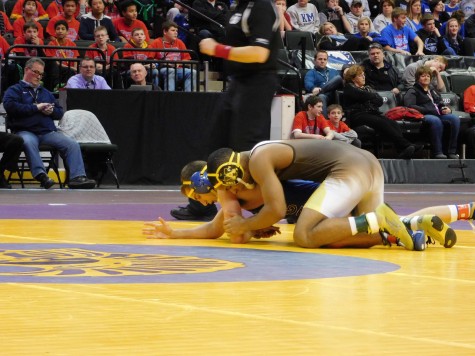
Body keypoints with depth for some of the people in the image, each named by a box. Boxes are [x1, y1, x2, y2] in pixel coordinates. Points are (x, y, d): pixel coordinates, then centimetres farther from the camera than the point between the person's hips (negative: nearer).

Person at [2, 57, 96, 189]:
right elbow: (10, 105, -9)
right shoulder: (15, 90, 13)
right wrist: (36, 107, -9)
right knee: (28, 142, -41)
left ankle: (77, 177, -31)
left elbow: (60, 112, 28)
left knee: (72, 144, -19)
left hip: (48, 131, 5)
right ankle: (40, 175, -53)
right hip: (26, 131, -5)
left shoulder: (46, 93, 30)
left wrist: (51, 111, 2)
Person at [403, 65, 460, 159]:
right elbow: (409, 106, -8)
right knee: (436, 120, -41)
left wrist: (446, 109, 7)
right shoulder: (413, 91, 11)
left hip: (438, 114, 6)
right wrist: (429, 110, -16)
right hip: (424, 116, -6)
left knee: (455, 119, -25)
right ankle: (437, 152, -38)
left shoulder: (433, 91, 34)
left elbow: (441, 104, 34)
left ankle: (452, 151, -27)